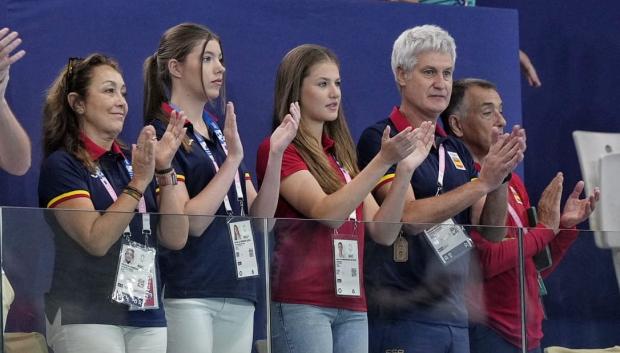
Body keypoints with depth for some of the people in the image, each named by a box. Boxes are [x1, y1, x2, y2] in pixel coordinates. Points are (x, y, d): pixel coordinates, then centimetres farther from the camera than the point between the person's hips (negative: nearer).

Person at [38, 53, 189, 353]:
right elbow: (96, 240, -15)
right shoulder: (61, 165, -3)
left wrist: (164, 171, -6)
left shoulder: (133, 162, 14)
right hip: (86, 317, -5)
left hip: (148, 317, 5)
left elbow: (175, 238, 4)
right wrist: (138, 182, -19)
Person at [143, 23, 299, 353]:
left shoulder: (221, 135, 17)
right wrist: (233, 159, -18)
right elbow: (191, 222, -15)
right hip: (188, 294, -7)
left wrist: (275, 154, -1)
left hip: (238, 293, 7)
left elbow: (260, 217, 11)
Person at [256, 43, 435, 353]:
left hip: (352, 306, 7)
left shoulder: (341, 154, 18)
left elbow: (383, 232, 11)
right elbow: (326, 212, -17)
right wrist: (383, 161, -21)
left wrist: (405, 169, -1)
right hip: (300, 303, -7)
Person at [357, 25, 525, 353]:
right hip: (402, 317, -7)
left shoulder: (455, 150, 16)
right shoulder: (381, 139, -5)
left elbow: (490, 231, 9)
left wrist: (501, 175, -8)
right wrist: (483, 182, -21)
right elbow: (409, 217, -18)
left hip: (454, 315, 7)